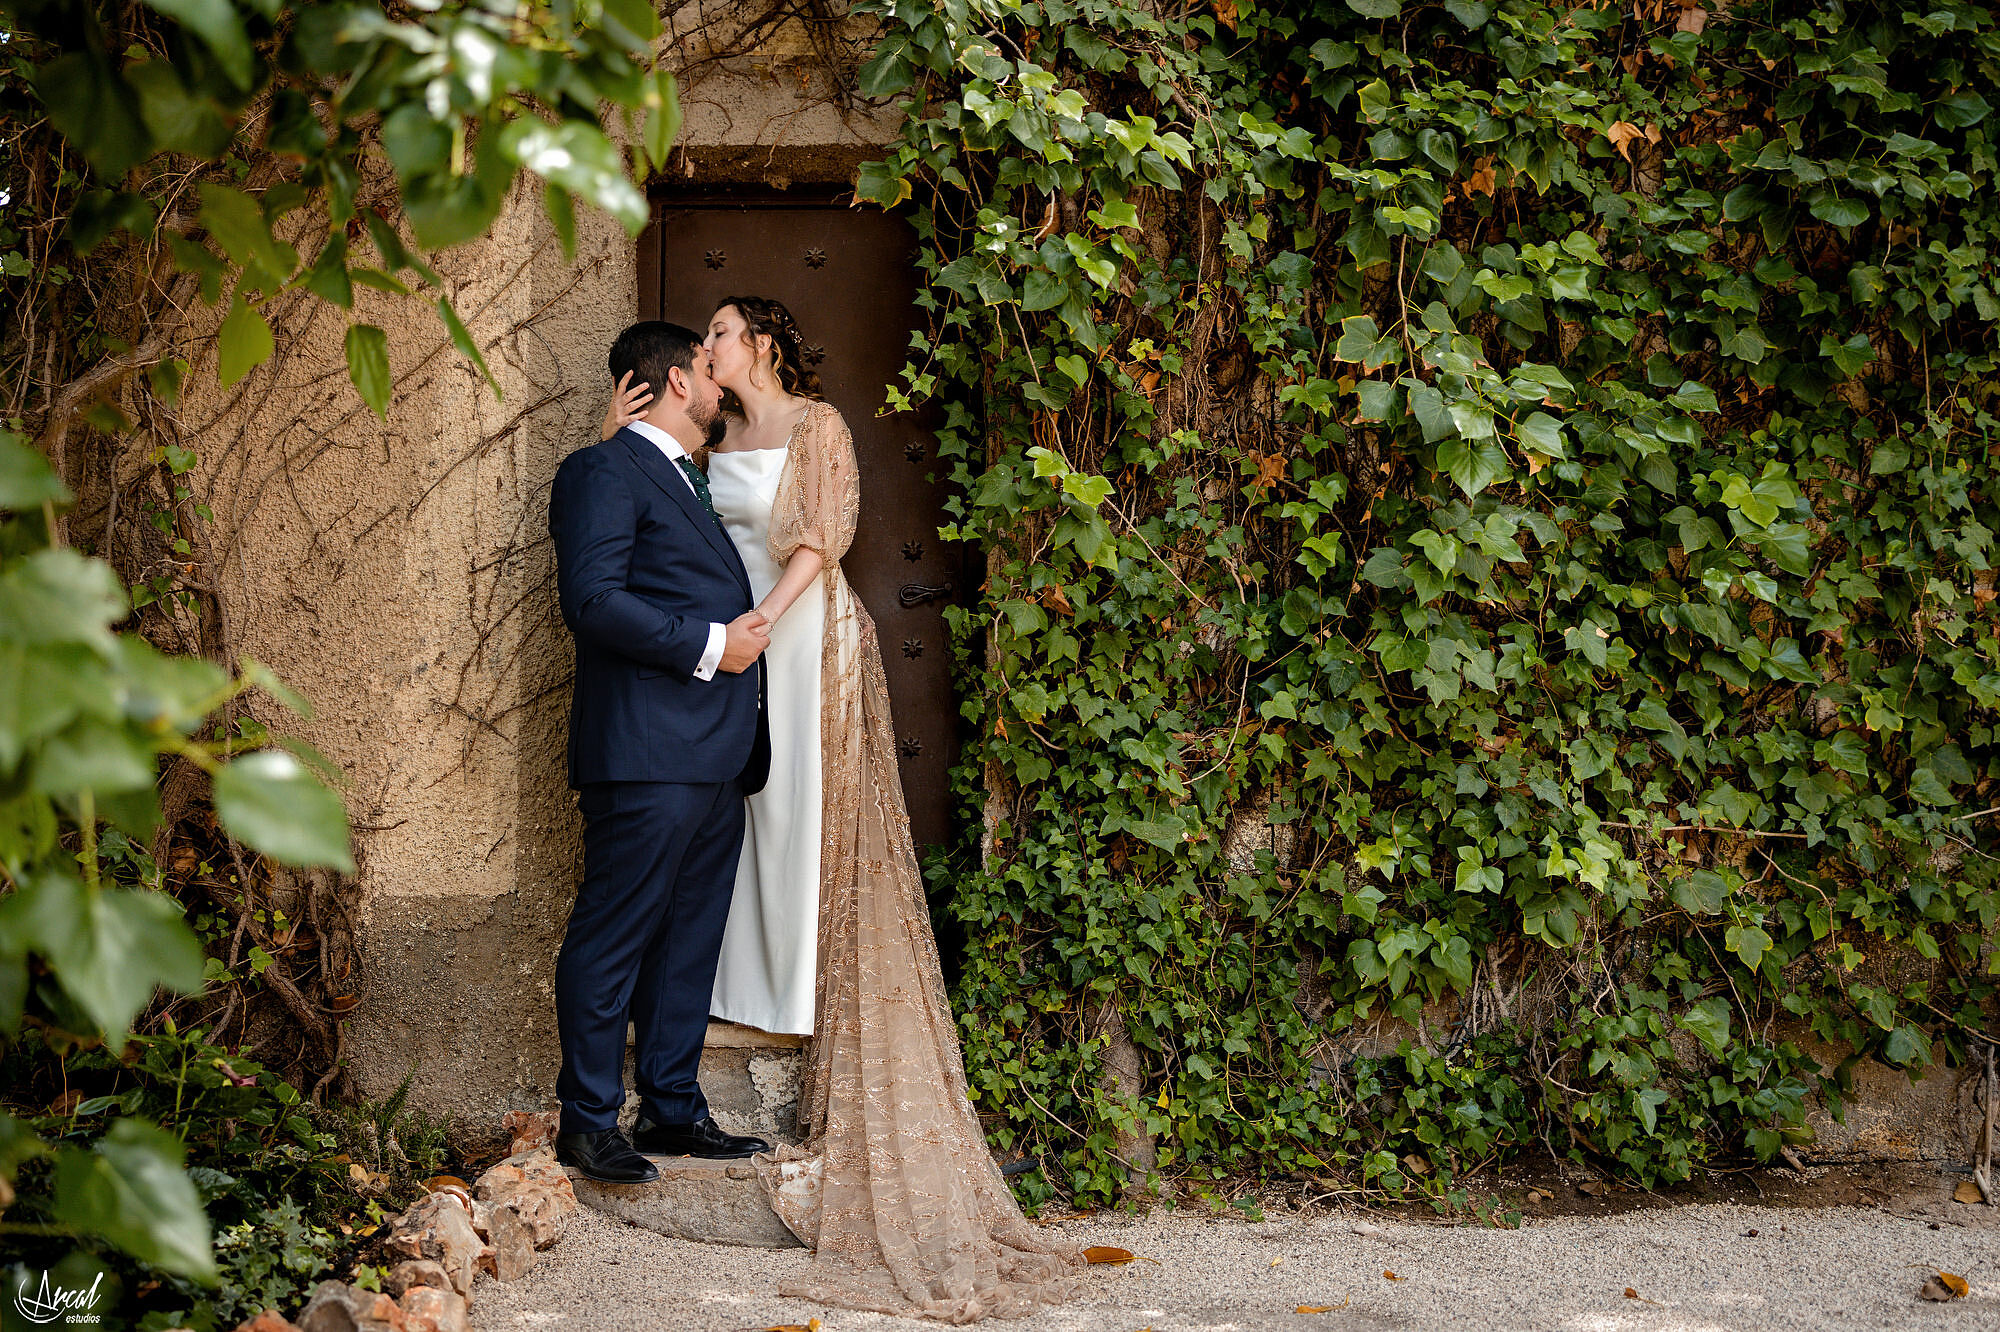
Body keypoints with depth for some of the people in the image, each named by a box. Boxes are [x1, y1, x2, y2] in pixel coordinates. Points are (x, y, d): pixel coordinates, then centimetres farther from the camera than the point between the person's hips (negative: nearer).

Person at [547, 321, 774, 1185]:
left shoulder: (690, 481, 25)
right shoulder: (606, 473, -5)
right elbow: (592, 600, -16)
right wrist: (709, 646, -15)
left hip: (714, 757, 10)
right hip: (647, 754, -9)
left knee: (689, 938, 12)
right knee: (614, 937, -4)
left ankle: (673, 1108, 19)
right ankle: (587, 1123, 1)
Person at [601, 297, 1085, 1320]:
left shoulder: (816, 424, -3)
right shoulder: (715, 441, 16)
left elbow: (822, 536, -12)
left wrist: (764, 619, -22)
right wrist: (616, 436, -3)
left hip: (805, 637, -6)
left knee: (810, 812, -5)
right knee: (743, 810, 5)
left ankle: (814, 994, -2)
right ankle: (748, 979, 11)